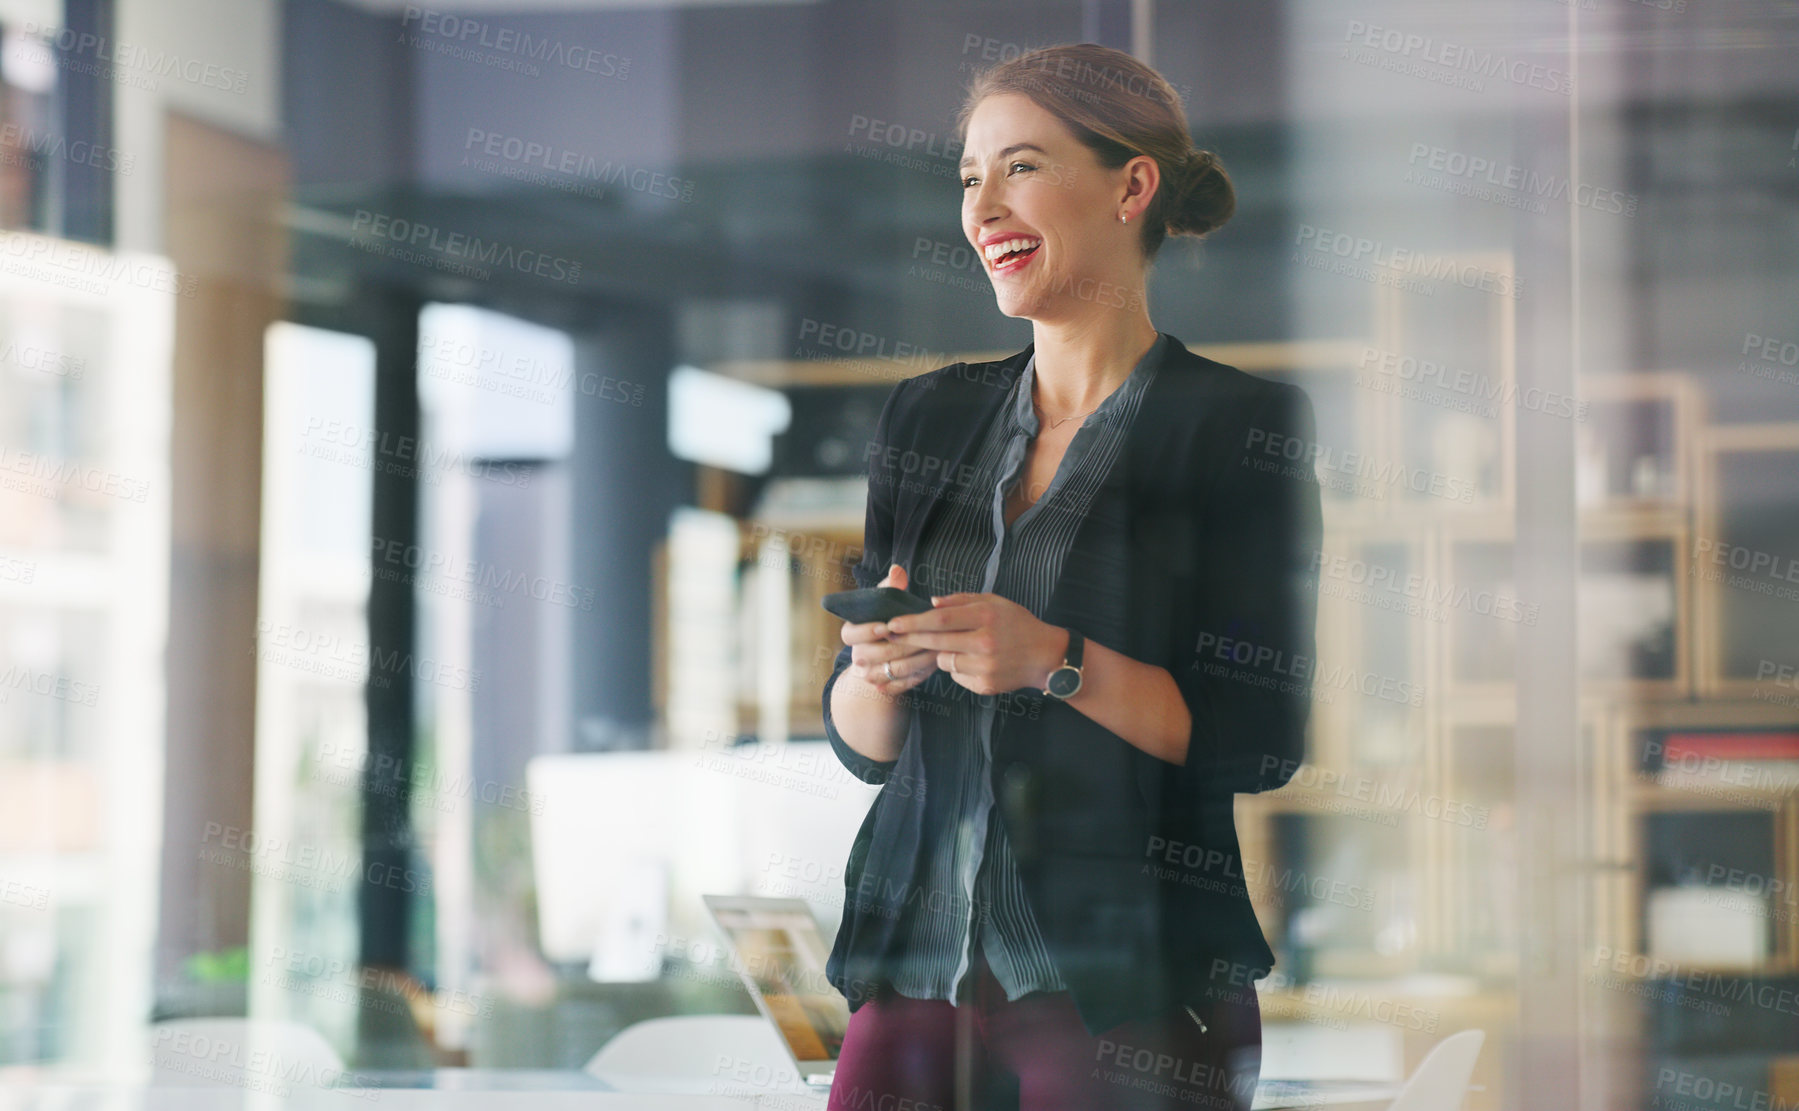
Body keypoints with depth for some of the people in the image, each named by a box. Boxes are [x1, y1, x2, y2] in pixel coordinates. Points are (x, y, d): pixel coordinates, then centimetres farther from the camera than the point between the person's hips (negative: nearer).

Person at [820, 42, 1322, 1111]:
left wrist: (1055, 661, -20)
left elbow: (1262, 739, -9)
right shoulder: (930, 417, 13)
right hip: (922, 963, 4)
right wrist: (879, 668, -9)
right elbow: (861, 741, 12)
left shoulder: (1243, 426, -3)